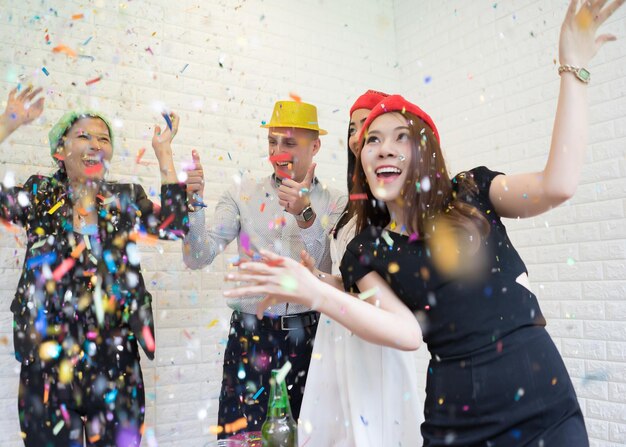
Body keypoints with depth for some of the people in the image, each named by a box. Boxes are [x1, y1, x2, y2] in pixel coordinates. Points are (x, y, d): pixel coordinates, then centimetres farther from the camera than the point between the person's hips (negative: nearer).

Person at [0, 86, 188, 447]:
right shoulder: (40, 196, 3)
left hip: (116, 356, 1)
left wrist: (163, 153, -6)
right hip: (49, 358, -1)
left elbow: (174, 224, -7)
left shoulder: (126, 199, 5)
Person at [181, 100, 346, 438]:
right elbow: (197, 258, -4)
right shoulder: (243, 194, 4)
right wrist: (194, 202, -19)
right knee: (240, 434, 2)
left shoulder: (334, 205, 1)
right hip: (250, 335, 0)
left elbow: (330, 276, -12)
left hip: (310, 335, 0)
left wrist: (306, 215, -23)